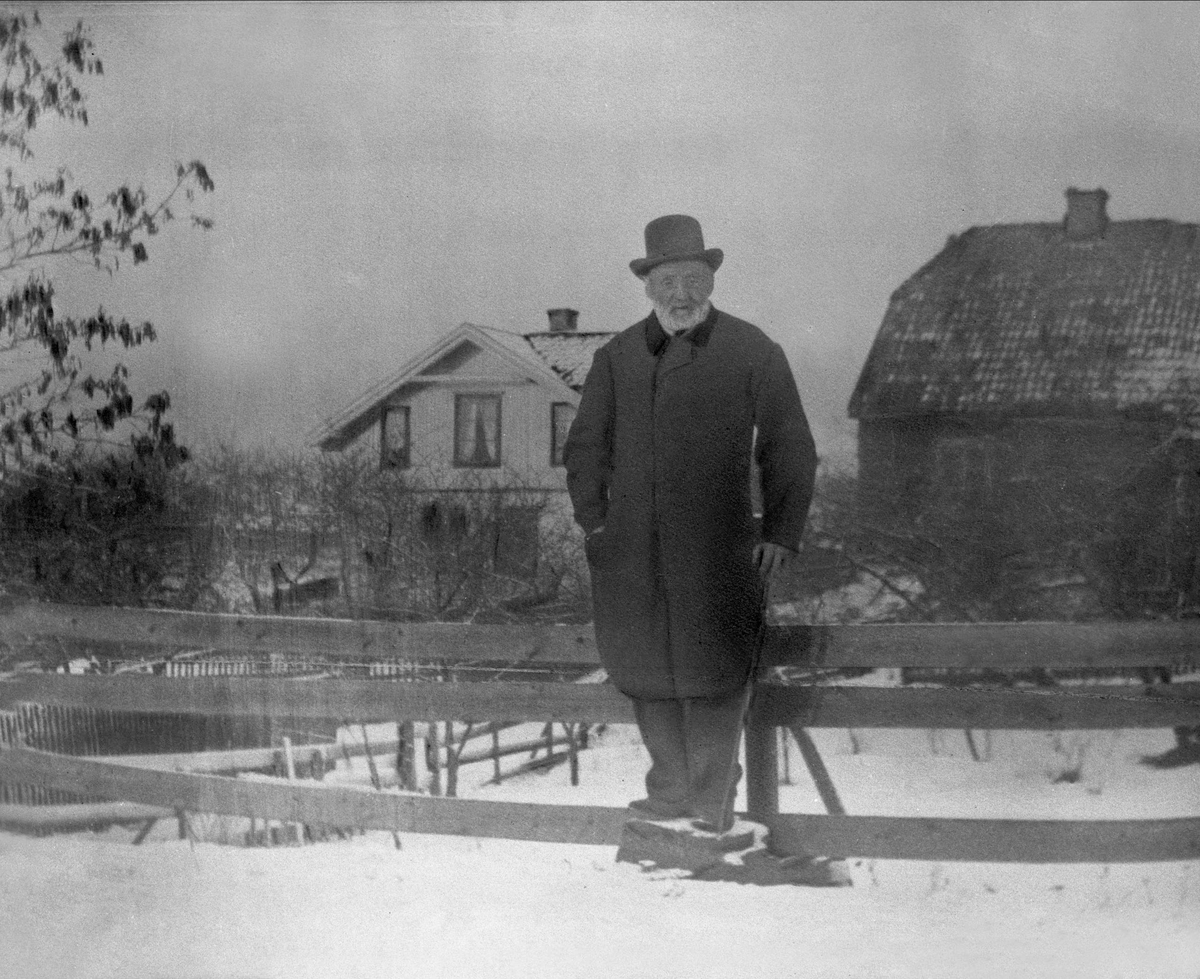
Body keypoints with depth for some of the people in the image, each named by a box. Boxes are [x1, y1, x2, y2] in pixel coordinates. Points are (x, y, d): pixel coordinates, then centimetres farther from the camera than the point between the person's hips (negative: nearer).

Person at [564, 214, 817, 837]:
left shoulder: (752, 353, 3)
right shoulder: (617, 357, 12)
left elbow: (790, 450, 5)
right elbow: (585, 446, 19)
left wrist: (780, 534, -1)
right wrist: (593, 520, 9)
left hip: (717, 553, -3)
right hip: (630, 553, 3)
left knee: (712, 675, 0)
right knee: (646, 672, 7)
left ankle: (712, 802, 13)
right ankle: (670, 790, 22)